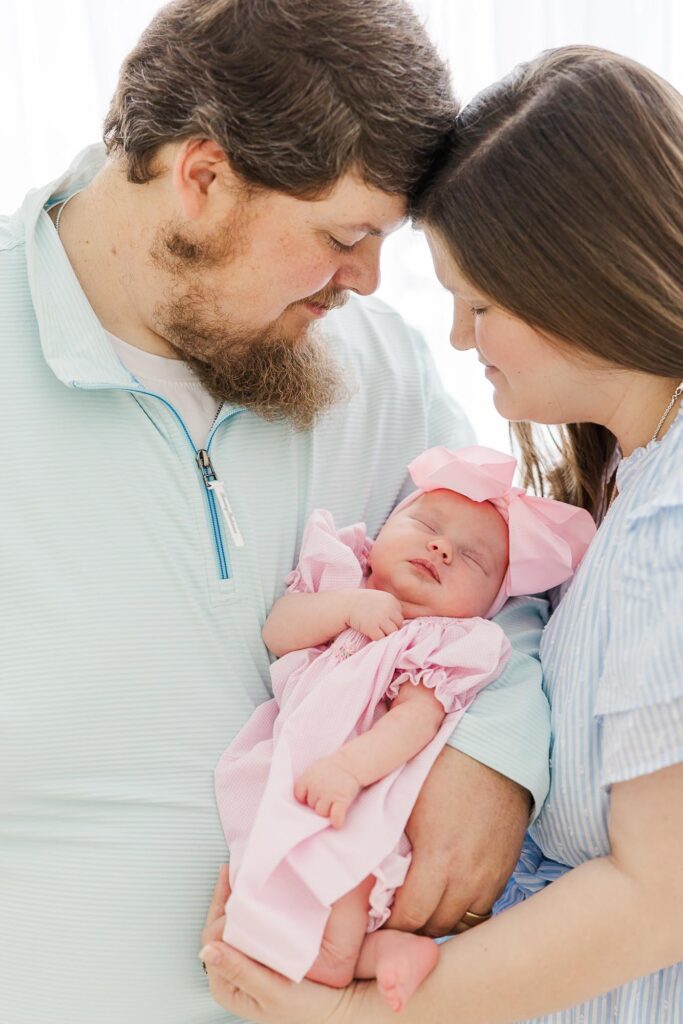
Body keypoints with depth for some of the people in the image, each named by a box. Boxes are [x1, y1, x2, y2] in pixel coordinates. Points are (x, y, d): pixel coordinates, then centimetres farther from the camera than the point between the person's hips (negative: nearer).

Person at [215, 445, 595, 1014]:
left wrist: (350, 765, -34)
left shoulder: (445, 645, -5)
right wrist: (347, 606, -15)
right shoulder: (338, 582, 10)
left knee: (333, 848, -31)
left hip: (360, 800, -5)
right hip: (284, 771, 5)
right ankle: (378, 946, -13)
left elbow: (415, 720, -19)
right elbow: (278, 632, -2)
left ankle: (338, 958, -10)